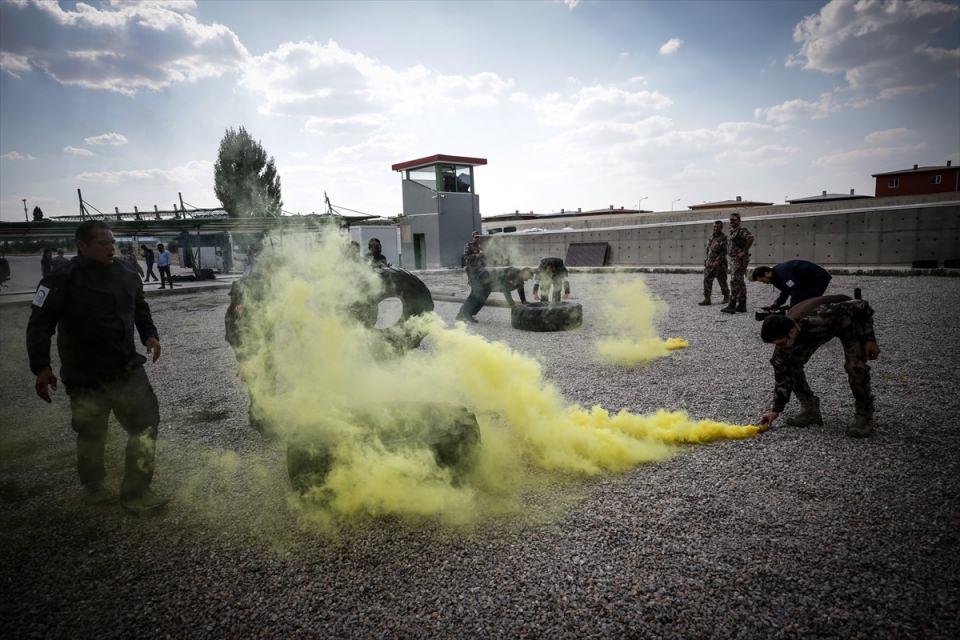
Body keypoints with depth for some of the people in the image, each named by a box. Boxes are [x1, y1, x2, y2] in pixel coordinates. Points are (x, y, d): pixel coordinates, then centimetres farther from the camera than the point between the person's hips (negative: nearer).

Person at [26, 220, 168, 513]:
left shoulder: (126, 274, 4)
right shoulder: (63, 280, -12)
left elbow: (140, 308, 19)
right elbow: (39, 325, -10)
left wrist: (149, 335, 3)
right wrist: (41, 367, -15)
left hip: (128, 369, 5)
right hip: (85, 376, -4)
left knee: (146, 423, 1)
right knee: (92, 437, 9)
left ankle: (137, 493, 14)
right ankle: (94, 489, 33)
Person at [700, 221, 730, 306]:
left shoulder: (724, 238, -9)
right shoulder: (711, 237, 12)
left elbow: (724, 251, -16)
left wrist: (718, 261, -23)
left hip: (719, 264, -6)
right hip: (709, 263, 6)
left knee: (722, 281, 4)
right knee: (707, 280, -3)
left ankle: (727, 297, 21)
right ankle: (707, 299, -3)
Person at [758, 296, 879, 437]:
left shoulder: (819, 320, -46)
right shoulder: (784, 334, -27)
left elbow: (862, 307, -30)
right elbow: (781, 372, -17)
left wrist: (870, 340, -22)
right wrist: (775, 409, -15)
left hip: (849, 321, -4)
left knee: (854, 365, -24)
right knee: (792, 362, -10)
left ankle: (864, 417, -5)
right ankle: (810, 410, 3)